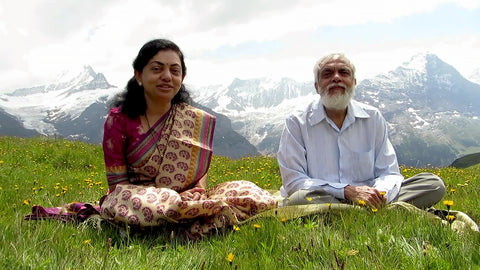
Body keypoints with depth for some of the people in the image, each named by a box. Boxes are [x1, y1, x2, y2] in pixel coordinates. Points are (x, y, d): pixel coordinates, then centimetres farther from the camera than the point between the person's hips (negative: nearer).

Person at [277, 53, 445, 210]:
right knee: (299, 200, -38)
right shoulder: (297, 123, -3)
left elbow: (389, 172, 8)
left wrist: (380, 193, -18)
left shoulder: (373, 118, 8)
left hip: (367, 200, 3)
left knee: (434, 184, -11)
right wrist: (348, 191, -21)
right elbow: (293, 181, -11)